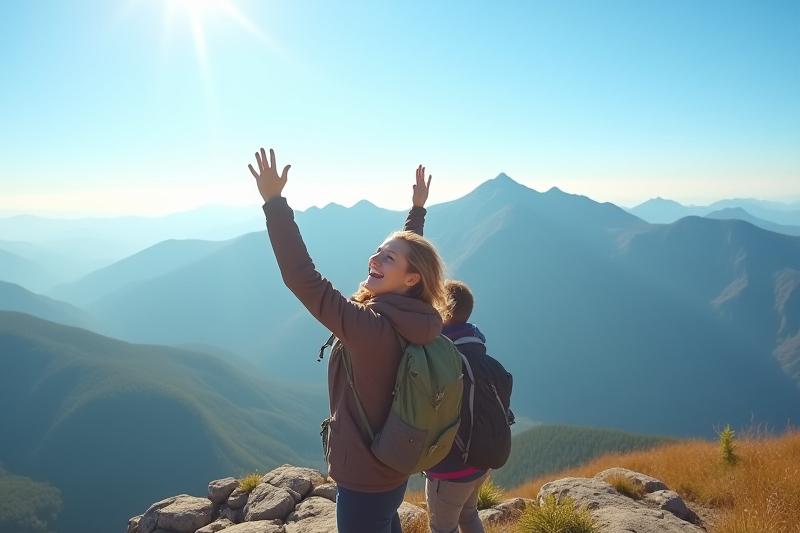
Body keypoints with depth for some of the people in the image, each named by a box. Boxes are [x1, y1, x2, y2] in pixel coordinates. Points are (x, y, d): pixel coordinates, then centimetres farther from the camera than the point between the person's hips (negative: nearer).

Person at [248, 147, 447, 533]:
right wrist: (417, 209, 21)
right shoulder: (415, 321, -6)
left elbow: (302, 279, -35)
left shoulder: (371, 326, -31)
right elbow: (412, 252, 12)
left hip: (364, 479, -8)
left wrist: (274, 202, -33)